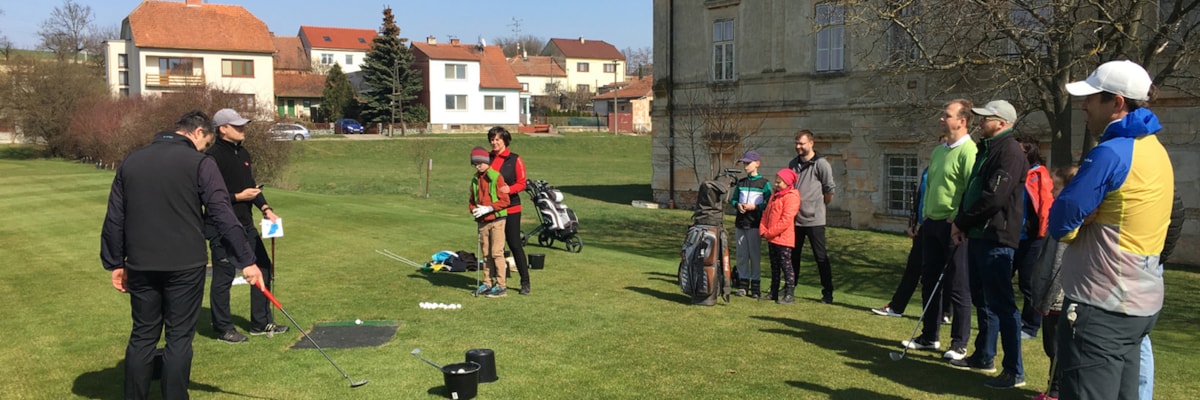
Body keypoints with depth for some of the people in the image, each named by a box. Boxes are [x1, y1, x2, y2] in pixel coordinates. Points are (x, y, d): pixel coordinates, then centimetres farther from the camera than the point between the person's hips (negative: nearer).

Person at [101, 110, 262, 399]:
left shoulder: (131, 161, 11)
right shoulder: (200, 163, -6)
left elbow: (114, 218, 11)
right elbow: (222, 215, -11)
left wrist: (115, 264, 16)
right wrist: (246, 260, -9)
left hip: (141, 266, 5)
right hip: (185, 266, -4)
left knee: (142, 337, 14)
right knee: (179, 338, 3)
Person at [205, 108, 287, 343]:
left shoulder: (243, 154, 11)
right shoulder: (213, 157, -15)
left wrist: (265, 208, 3)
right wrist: (238, 197, -18)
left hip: (246, 224, 9)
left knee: (263, 268, 13)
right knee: (223, 277, 2)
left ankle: (261, 323, 24)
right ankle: (223, 329, 16)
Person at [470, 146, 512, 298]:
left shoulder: (496, 177, -9)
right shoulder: (475, 179, 11)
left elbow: (504, 201, -12)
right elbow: (471, 200, 17)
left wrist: (488, 209, -19)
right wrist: (473, 209, -4)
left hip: (496, 220, -6)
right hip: (482, 222, 6)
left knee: (497, 253, -7)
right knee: (486, 254, 11)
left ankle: (501, 286, -2)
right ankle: (487, 283, 20)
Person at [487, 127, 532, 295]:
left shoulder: (515, 159, -2)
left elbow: (521, 183, -4)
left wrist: (509, 189, -23)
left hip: (510, 208, -4)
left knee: (515, 245, -3)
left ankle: (525, 282, 5)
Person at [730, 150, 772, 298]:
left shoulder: (764, 183, -2)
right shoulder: (740, 183, 12)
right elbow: (733, 199, 17)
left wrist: (755, 207, -17)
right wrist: (737, 205, -4)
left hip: (755, 224, -5)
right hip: (740, 223, 5)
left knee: (755, 255, -1)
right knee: (741, 255, 7)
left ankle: (755, 286, 6)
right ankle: (743, 284, 15)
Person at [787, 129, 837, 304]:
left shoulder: (821, 164, -9)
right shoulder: (793, 163, 10)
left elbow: (830, 190, -7)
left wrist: (819, 205, 4)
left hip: (814, 219, -6)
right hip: (795, 219, 6)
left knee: (820, 257, 0)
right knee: (793, 255, 14)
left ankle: (827, 293, 8)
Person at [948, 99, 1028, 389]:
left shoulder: (1009, 151, -14)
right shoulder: (986, 149, 18)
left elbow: (994, 197, -22)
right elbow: (972, 190, 20)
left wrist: (962, 222, -12)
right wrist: (962, 223, 4)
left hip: (996, 239, -10)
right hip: (978, 235, 10)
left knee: (1001, 303, -7)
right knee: (982, 300, 17)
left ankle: (1014, 371, 0)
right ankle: (983, 357, 29)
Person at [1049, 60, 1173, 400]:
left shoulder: (1110, 152, -18)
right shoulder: (1157, 152, 11)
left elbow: (1060, 224, -16)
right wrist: (1088, 216, -2)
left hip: (1102, 308, -10)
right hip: (1141, 302, 10)